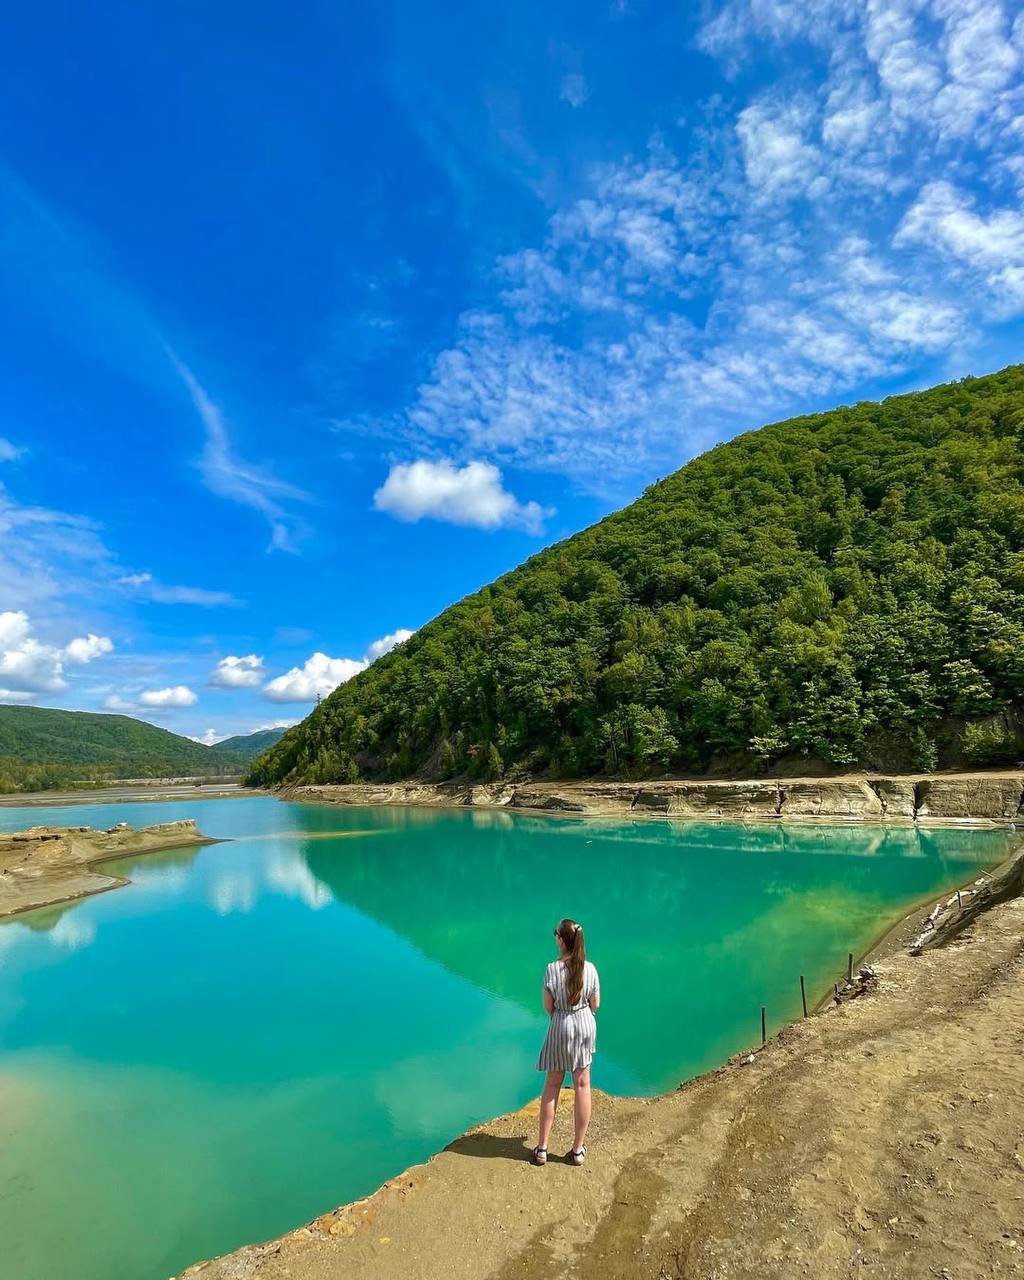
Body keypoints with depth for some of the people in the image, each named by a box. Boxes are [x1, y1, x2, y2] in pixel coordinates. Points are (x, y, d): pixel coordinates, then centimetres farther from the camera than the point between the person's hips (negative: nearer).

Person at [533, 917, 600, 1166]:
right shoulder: (589, 968, -13)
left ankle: (542, 1148, 23)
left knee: (552, 1086, 15)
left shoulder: (552, 969, -21)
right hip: (586, 1026, 2)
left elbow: (547, 1005, -11)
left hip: (560, 1028, -2)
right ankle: (578, 1150, 24)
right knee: (582, 1085, 13)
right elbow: (595, 1003, -3)